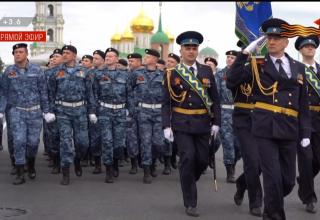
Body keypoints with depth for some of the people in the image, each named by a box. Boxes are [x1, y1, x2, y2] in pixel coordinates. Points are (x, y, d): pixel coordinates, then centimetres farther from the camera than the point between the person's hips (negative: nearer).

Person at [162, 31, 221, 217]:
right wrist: (166, 126, -8)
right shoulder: (172, 74, 0)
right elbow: (166, 102, 0)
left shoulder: (207, 71, 6)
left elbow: (215, 98, 8)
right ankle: (190, 203, 2)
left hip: (203, 123, 3)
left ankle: (187, 183, 36)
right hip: (182, 123, -3)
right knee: (188, 159, -9)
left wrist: (216, 122, 2)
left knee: (203, 159, 5)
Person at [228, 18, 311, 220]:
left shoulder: (299, 68, 11)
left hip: (289, 130, 3)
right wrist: (247, 51, -13)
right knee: (273, 178, -7)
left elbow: (303, 104, 10)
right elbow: (235, 76, -12)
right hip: (266, 128, -3)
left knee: (288, 181, 10)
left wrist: (305, 133, 5)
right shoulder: (258, 65, 4)